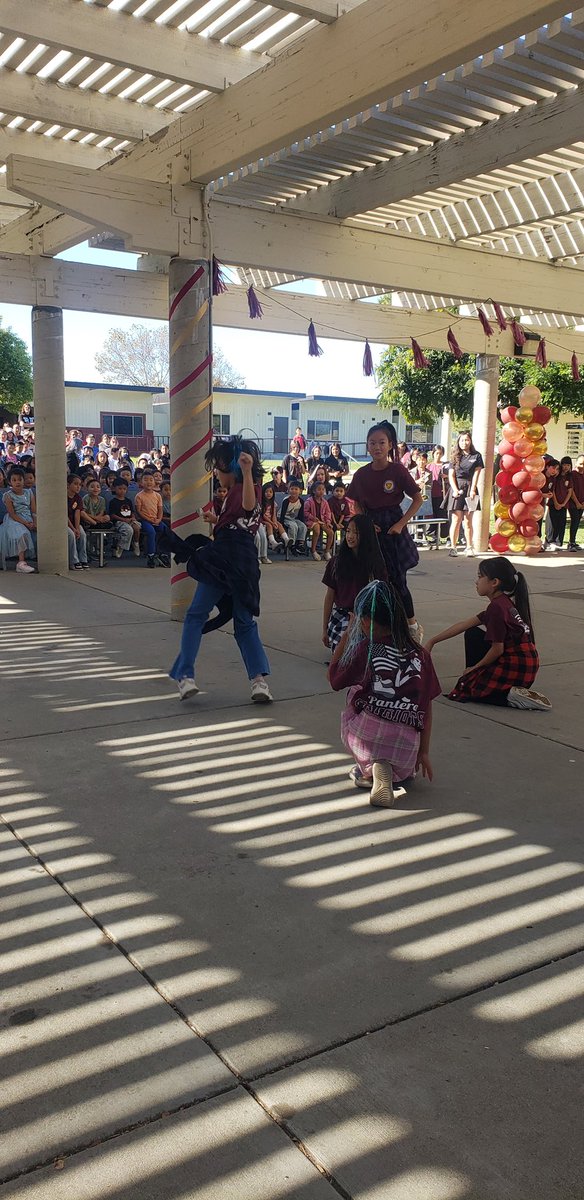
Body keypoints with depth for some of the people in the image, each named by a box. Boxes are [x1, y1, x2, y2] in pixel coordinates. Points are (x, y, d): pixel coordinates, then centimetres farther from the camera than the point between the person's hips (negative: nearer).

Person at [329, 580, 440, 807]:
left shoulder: (366, 650, -4)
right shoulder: (420, 655, 7)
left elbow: (333, 677, 13)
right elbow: (427, 708, 11)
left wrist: (347, 634, 17)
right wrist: (424, 752, 20)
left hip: (366, 736, -3)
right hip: (407, 751, 4)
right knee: (403, 773, 40)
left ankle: (370, 769, 8)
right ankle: (385, 769, 2)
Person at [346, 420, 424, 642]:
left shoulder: (398, 470, -9)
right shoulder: (361, 474, 2)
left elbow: (418, 499, -4)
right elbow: (357, 503, 14)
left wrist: (401, 523, -12)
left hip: (393, 529, -3)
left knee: (397, 580, 0)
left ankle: (412, 624, 20)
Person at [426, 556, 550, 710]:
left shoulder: (497, 607, -19)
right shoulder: (503, 603, 11)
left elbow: (498, 649, -17)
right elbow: (464, 625, 16)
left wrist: (476, 667, 0)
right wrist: (432, 641, 19)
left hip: (516, 668, -10)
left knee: (463, 690, 4)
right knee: (472, 634, 17)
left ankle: (511, 695, -8)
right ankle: (476, 678, 17)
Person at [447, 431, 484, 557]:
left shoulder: (476, 456, 9)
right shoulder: (455, 457, 12)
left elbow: (476, 474, 1)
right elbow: (451, 475, 5)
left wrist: (472, 490, -10)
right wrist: (455, 489, -10)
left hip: (470, 488, 0)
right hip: (456, 488, 0)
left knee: (468, 520, 1)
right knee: (456, 519, -6)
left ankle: (469, 547, 5)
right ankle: (453, 547, -5)